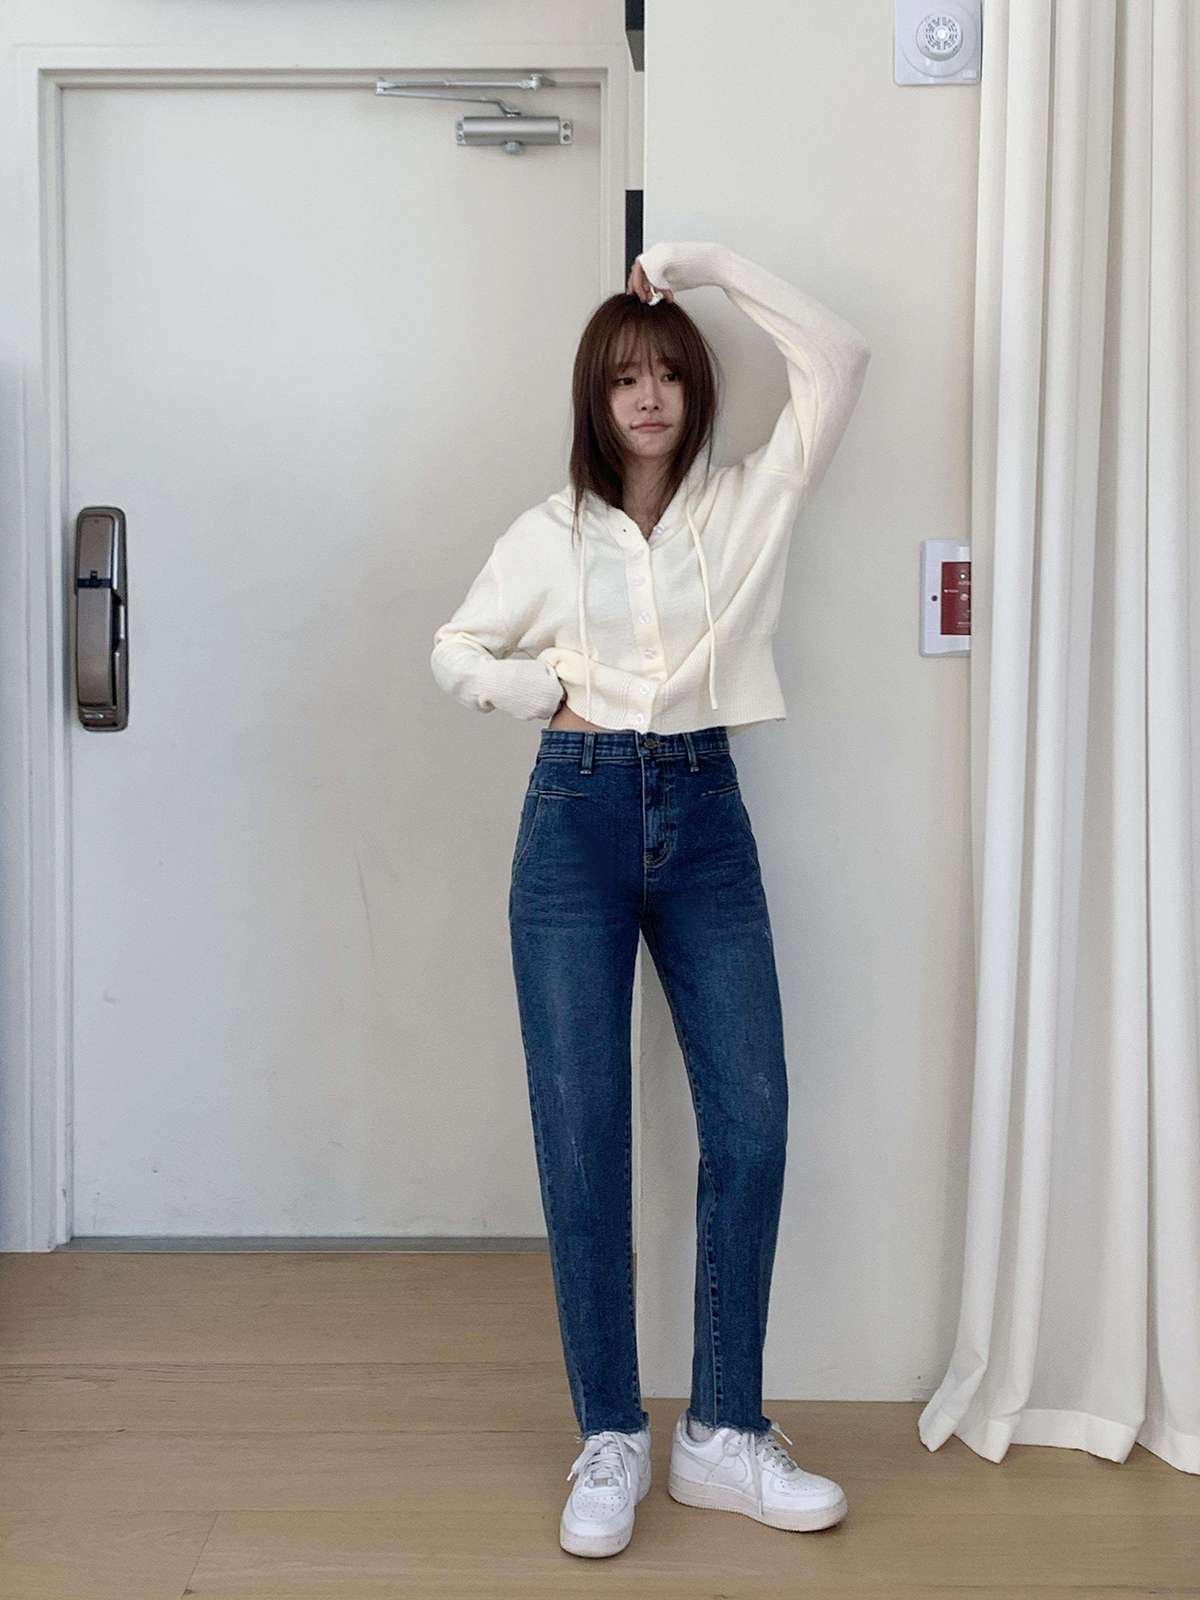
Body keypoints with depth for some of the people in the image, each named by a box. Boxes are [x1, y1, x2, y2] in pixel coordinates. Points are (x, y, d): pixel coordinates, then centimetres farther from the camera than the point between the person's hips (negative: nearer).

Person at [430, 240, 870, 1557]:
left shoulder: (748, 502, 7)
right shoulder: (551, 533, 7)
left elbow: (839, 358, -1)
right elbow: (455, 651, 15)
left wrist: (710, 264, 1)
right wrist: (550, 691, -1)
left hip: (706, 821, 1)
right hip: (577, 820, -1)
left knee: (751, 1128, -2)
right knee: (582, 1139, -1)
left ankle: (722, 1436, 10)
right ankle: (610, 1439, 10)